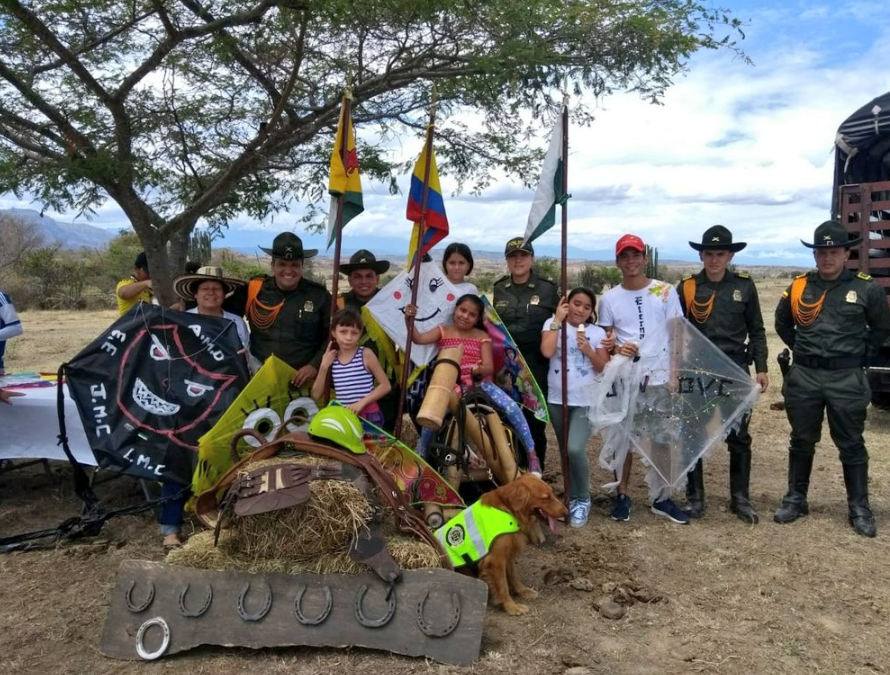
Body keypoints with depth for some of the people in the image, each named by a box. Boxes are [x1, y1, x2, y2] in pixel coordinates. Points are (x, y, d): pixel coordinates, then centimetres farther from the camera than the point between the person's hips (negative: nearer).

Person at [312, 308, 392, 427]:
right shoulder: (330, 358, 4)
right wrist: (324, 367, -6)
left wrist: (362, 402, -16)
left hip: (367, 416, -3)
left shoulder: (366, 354, -6)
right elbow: (317, 395, 5)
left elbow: (385, 385, -5)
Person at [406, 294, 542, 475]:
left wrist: (479, 369, -27)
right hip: (451, 385, -1)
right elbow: (418, 339, -12)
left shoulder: (482, 336, 6)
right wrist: (409, 320, -29)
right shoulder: (442, 331, 5)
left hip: (479, 383, 1)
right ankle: (420, 457, 1)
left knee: (512, 408, -20)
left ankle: (532, 455, -7)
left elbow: (489, 367, -3)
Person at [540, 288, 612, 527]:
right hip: (557, 400, 2)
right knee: (565, 451, 12)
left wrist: (589, 350, -15)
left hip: (585, 401, -2)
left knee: (575, 449, -18)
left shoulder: (597, 332, 2)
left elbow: (604, 369, 0)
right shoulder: (552, 324, 1)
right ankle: (572, 498, 31)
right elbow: (547, 352, -18)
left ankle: (583, 500, 4)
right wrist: (558, 320, -13)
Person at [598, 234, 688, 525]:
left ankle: (661, 498, 18)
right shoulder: (609, 298, 3)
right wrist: (616, 349, -16)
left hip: (661, 377, 0)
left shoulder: (666, 291, 2)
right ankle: (622, 494, 20)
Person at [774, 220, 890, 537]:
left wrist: (859, 350, 5)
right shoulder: (798, 288, 2)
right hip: (804, 376, 2)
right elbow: (782, 324, 18)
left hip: (847, 379, -2)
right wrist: (801, 348, 10)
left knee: (851, 446, 7)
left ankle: (859, 508, 20)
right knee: (801, 441, 12)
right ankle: (795, 499, 24)